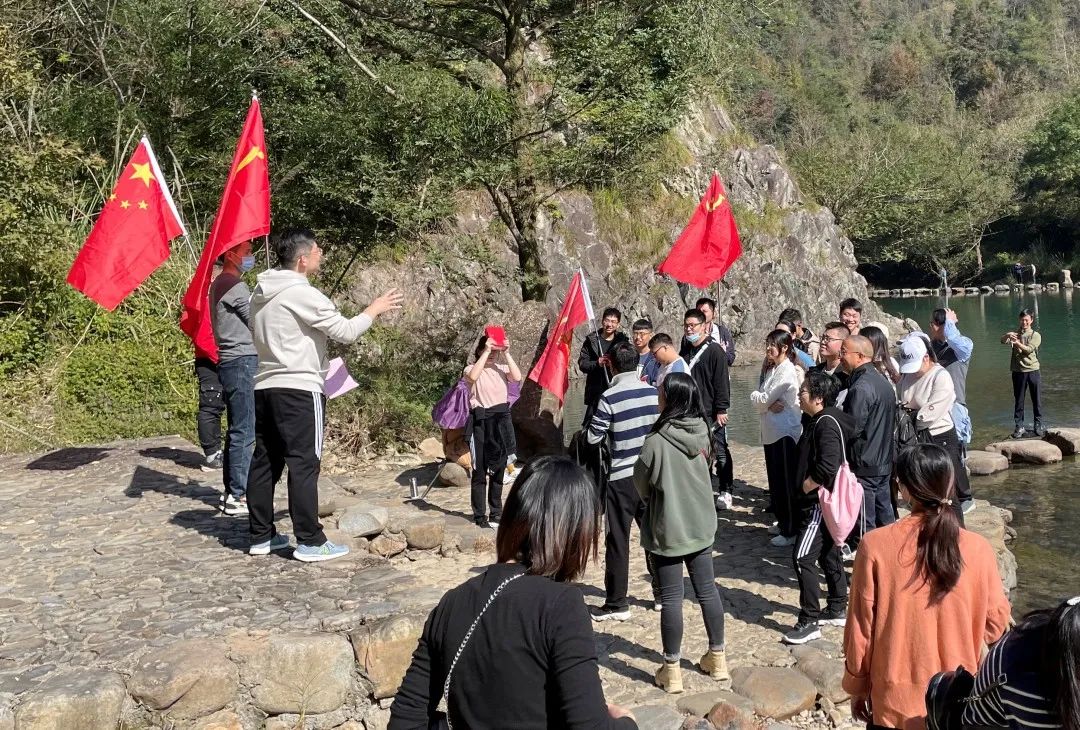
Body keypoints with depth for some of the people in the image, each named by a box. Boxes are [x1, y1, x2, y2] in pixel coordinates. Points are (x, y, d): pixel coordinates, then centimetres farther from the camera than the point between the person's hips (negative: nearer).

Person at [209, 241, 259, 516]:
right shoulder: (235, 286, -12)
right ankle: (238, 496, -6)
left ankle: (231, 491, 18)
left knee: (236, 431, 13)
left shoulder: (219, 284, 17)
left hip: (230, 363, 10)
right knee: (244, 433, -8)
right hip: (243, 362, -10)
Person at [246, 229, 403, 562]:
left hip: (264, 386, 9)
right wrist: (375, 309, 3)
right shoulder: (303, 294, -13)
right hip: (299, 389, -8)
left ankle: (261, 535, 18)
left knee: (265, 461, 11)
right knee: (304, 464, -5)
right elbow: (346, 331, -13)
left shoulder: (261, 293, 12)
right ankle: (310, 542, -2)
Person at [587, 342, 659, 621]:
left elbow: (593, 437, -9)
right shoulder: (653, 392, -1)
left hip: (622, 477, -4)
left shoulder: (610, 397, -14)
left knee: (618, 541, 3)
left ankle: (616, 604, 8)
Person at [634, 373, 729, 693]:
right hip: (701, 523, 6)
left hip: (668, 529, -6)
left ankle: (671, 670, 13)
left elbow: (642, 484, -8)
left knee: (671, 598, 4)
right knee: (707, 589, 16)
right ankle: (717, 658, 28)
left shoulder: (657, 441, -23)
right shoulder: (702, 433, -5)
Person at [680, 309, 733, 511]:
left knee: (719, 451, 2)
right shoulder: (685, 350, 10)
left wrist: (721, 410, -16)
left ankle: (725, 492, 10)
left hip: (711, 413, -6)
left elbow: (722, 382, -13)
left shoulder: (714, 350, -10)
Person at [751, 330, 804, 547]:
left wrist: (755, 395, 2)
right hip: (771, 431, 9)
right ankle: (782, 523, 27)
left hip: (786, 433, -9)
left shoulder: (788, 371, -15)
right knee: (775, 480, 15)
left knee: (786, 483, -3)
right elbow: (762, 402, 7)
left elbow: (764, 399, -17)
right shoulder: (772, 369, 14)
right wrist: (768, 405, -13)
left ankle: (790, 531, 3)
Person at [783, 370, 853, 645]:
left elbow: (828, 466, -31)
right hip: (817, 500, 10)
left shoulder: (827, 424, -20)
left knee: (802, 558, -9)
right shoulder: (818, 420, 10)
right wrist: (804, 488, 11)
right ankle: (837, 609, 31)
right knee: (828, 554, 19)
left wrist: (805, 487, -18)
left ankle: (809, 622, -3)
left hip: (820, 501, -10)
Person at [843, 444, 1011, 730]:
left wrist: (857, 687, 5)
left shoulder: (875, 546, -17)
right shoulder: (978, 549, -13)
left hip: (896, 703, -1)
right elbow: (995, 625, -1)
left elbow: (860, 629, -9)